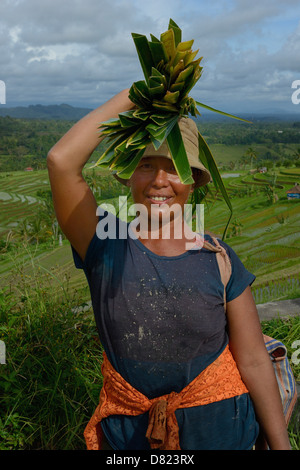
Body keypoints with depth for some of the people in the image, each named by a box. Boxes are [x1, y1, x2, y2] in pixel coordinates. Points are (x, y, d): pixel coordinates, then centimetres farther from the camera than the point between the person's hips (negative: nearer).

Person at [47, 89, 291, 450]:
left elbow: (254, 361, -7)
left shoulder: (219, 260, -12)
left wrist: (281, 445, -3)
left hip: (216, 425, 1)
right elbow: (61, 160, -30)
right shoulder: (105, 248, -15)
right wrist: (132, 95, -22)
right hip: (129, 430, 0)